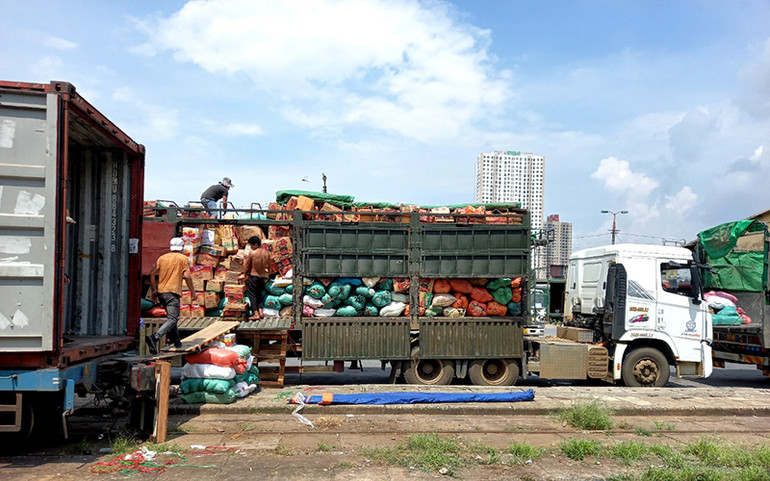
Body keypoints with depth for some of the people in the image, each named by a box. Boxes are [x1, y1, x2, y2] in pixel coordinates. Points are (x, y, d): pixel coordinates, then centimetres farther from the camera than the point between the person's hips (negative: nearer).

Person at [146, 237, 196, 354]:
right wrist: (193, 292, -1)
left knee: (171, 317, 23)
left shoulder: (162, 258, 14)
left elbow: (152, 274, 7)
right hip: (173, 292, -6)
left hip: (161, 292, 6)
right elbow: (187, 276, -9)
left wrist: (154, 291, 14)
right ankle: (155, 338, -33)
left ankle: (176, 341, 30)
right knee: (172, 319, -11)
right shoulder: (183, 259, 2)